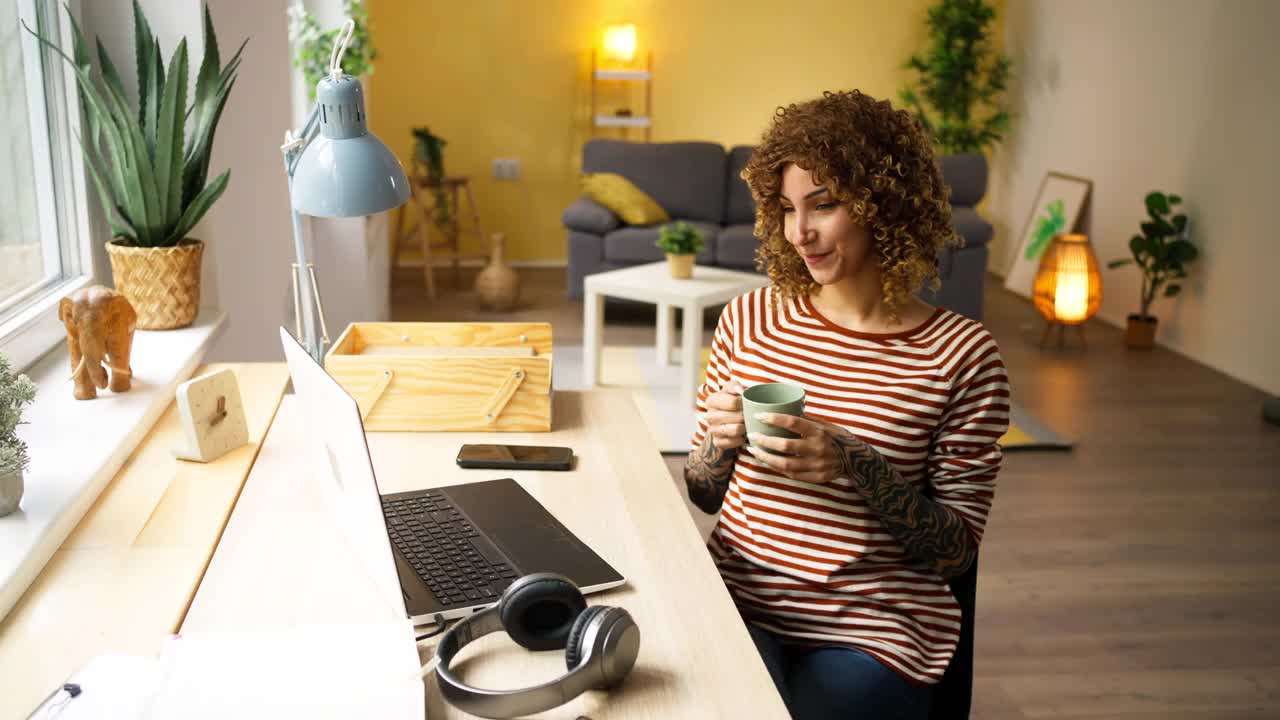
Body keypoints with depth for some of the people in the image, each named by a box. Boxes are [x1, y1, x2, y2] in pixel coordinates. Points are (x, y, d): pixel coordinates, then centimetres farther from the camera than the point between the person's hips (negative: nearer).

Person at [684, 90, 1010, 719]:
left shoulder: (962, 355, -5)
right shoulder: (750, 319, 4)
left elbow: (957, 549, -3)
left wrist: (857, 466, -18)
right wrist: (718, 443, -10)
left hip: (872, 631, -1)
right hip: (738, 596, 1)